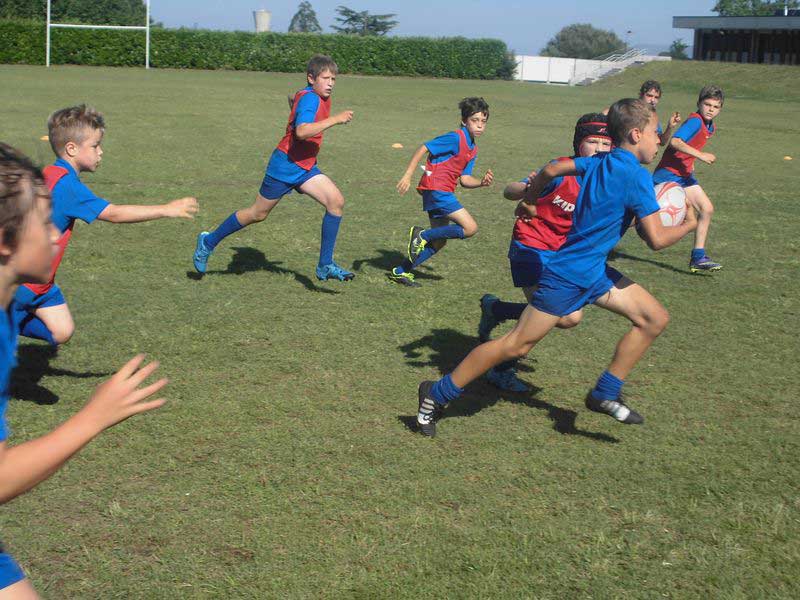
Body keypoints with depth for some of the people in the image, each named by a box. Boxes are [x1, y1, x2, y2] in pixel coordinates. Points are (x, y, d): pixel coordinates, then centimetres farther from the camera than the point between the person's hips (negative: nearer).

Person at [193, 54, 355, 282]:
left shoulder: (321, 98, 7)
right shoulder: (309, 98, -21)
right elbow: (302, 131, -39)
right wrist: (335, 119, -39)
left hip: (306, 168, 8)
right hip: (285, 166, -8)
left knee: (336, 201, -12)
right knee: (258, 214, 5)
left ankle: (325, 265, -7)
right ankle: (209, 242, 26)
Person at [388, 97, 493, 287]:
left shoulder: (472, 149, 15)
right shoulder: (456, 138, -12)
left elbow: (464, 179, 13)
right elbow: (423, 149, -15)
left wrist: (481, 182, -6)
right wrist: (407, 175, -20)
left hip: (442, 192, 10)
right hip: (436, 188, -10)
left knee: (439, 241, 14)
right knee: (470, 227, -13)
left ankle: (401, 271, 19)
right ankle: (422, 235, -7)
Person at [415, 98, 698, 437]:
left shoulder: (600, 162, 5)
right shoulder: (636, 177, -20)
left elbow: (552, 170, 12)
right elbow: (657, 240, -21)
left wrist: (529, 200, 27)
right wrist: (688, 225, -3)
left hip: (594, 272, 10)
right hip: (568, 277, -10)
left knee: (655, 319, 7)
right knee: (517, 344, -3)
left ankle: (605, 395, 13)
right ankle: (437, 394, 7)